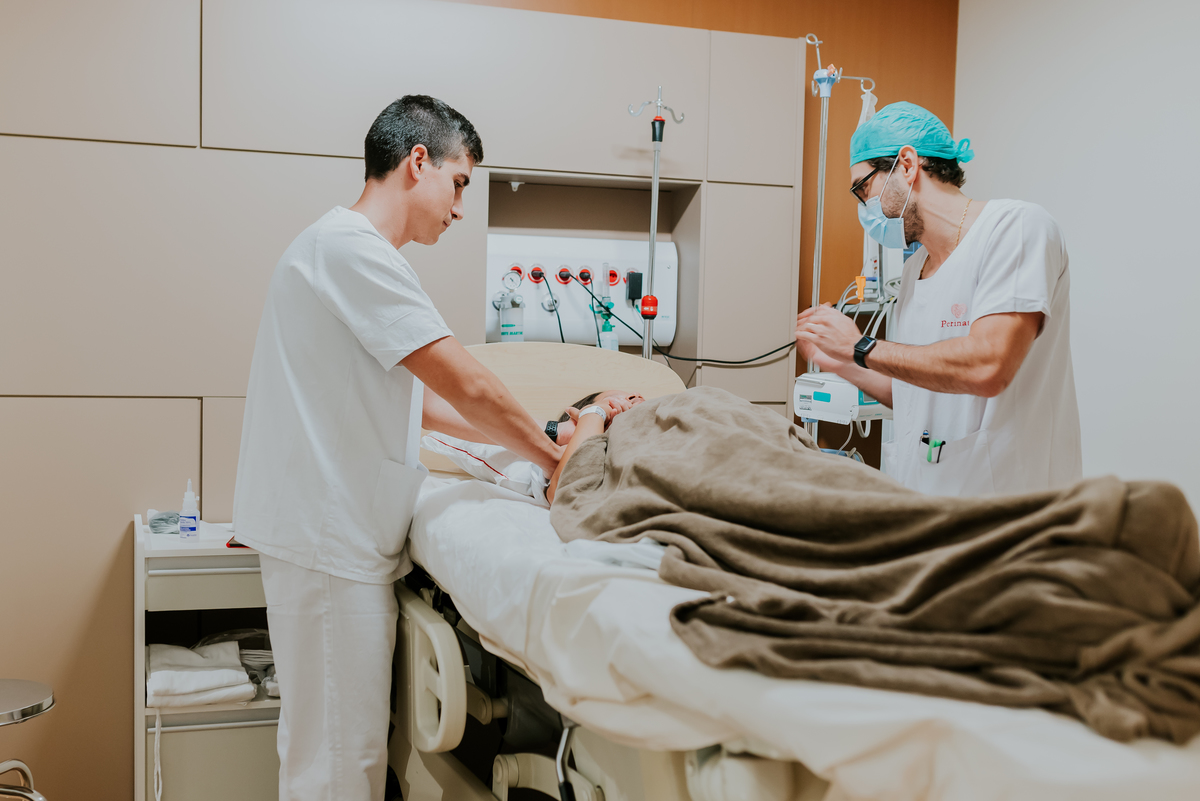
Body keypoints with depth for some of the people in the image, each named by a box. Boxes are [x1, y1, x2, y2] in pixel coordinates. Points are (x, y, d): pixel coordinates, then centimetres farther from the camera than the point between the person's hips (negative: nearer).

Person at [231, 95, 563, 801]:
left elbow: (414, 399, 21)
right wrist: (553, 456, -3)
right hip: (328, 538, -10)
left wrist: (537, 439, 14)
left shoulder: (349, 249, 20)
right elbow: (466, 386, -17)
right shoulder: (350, 247, -14)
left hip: (345, 536, 10)